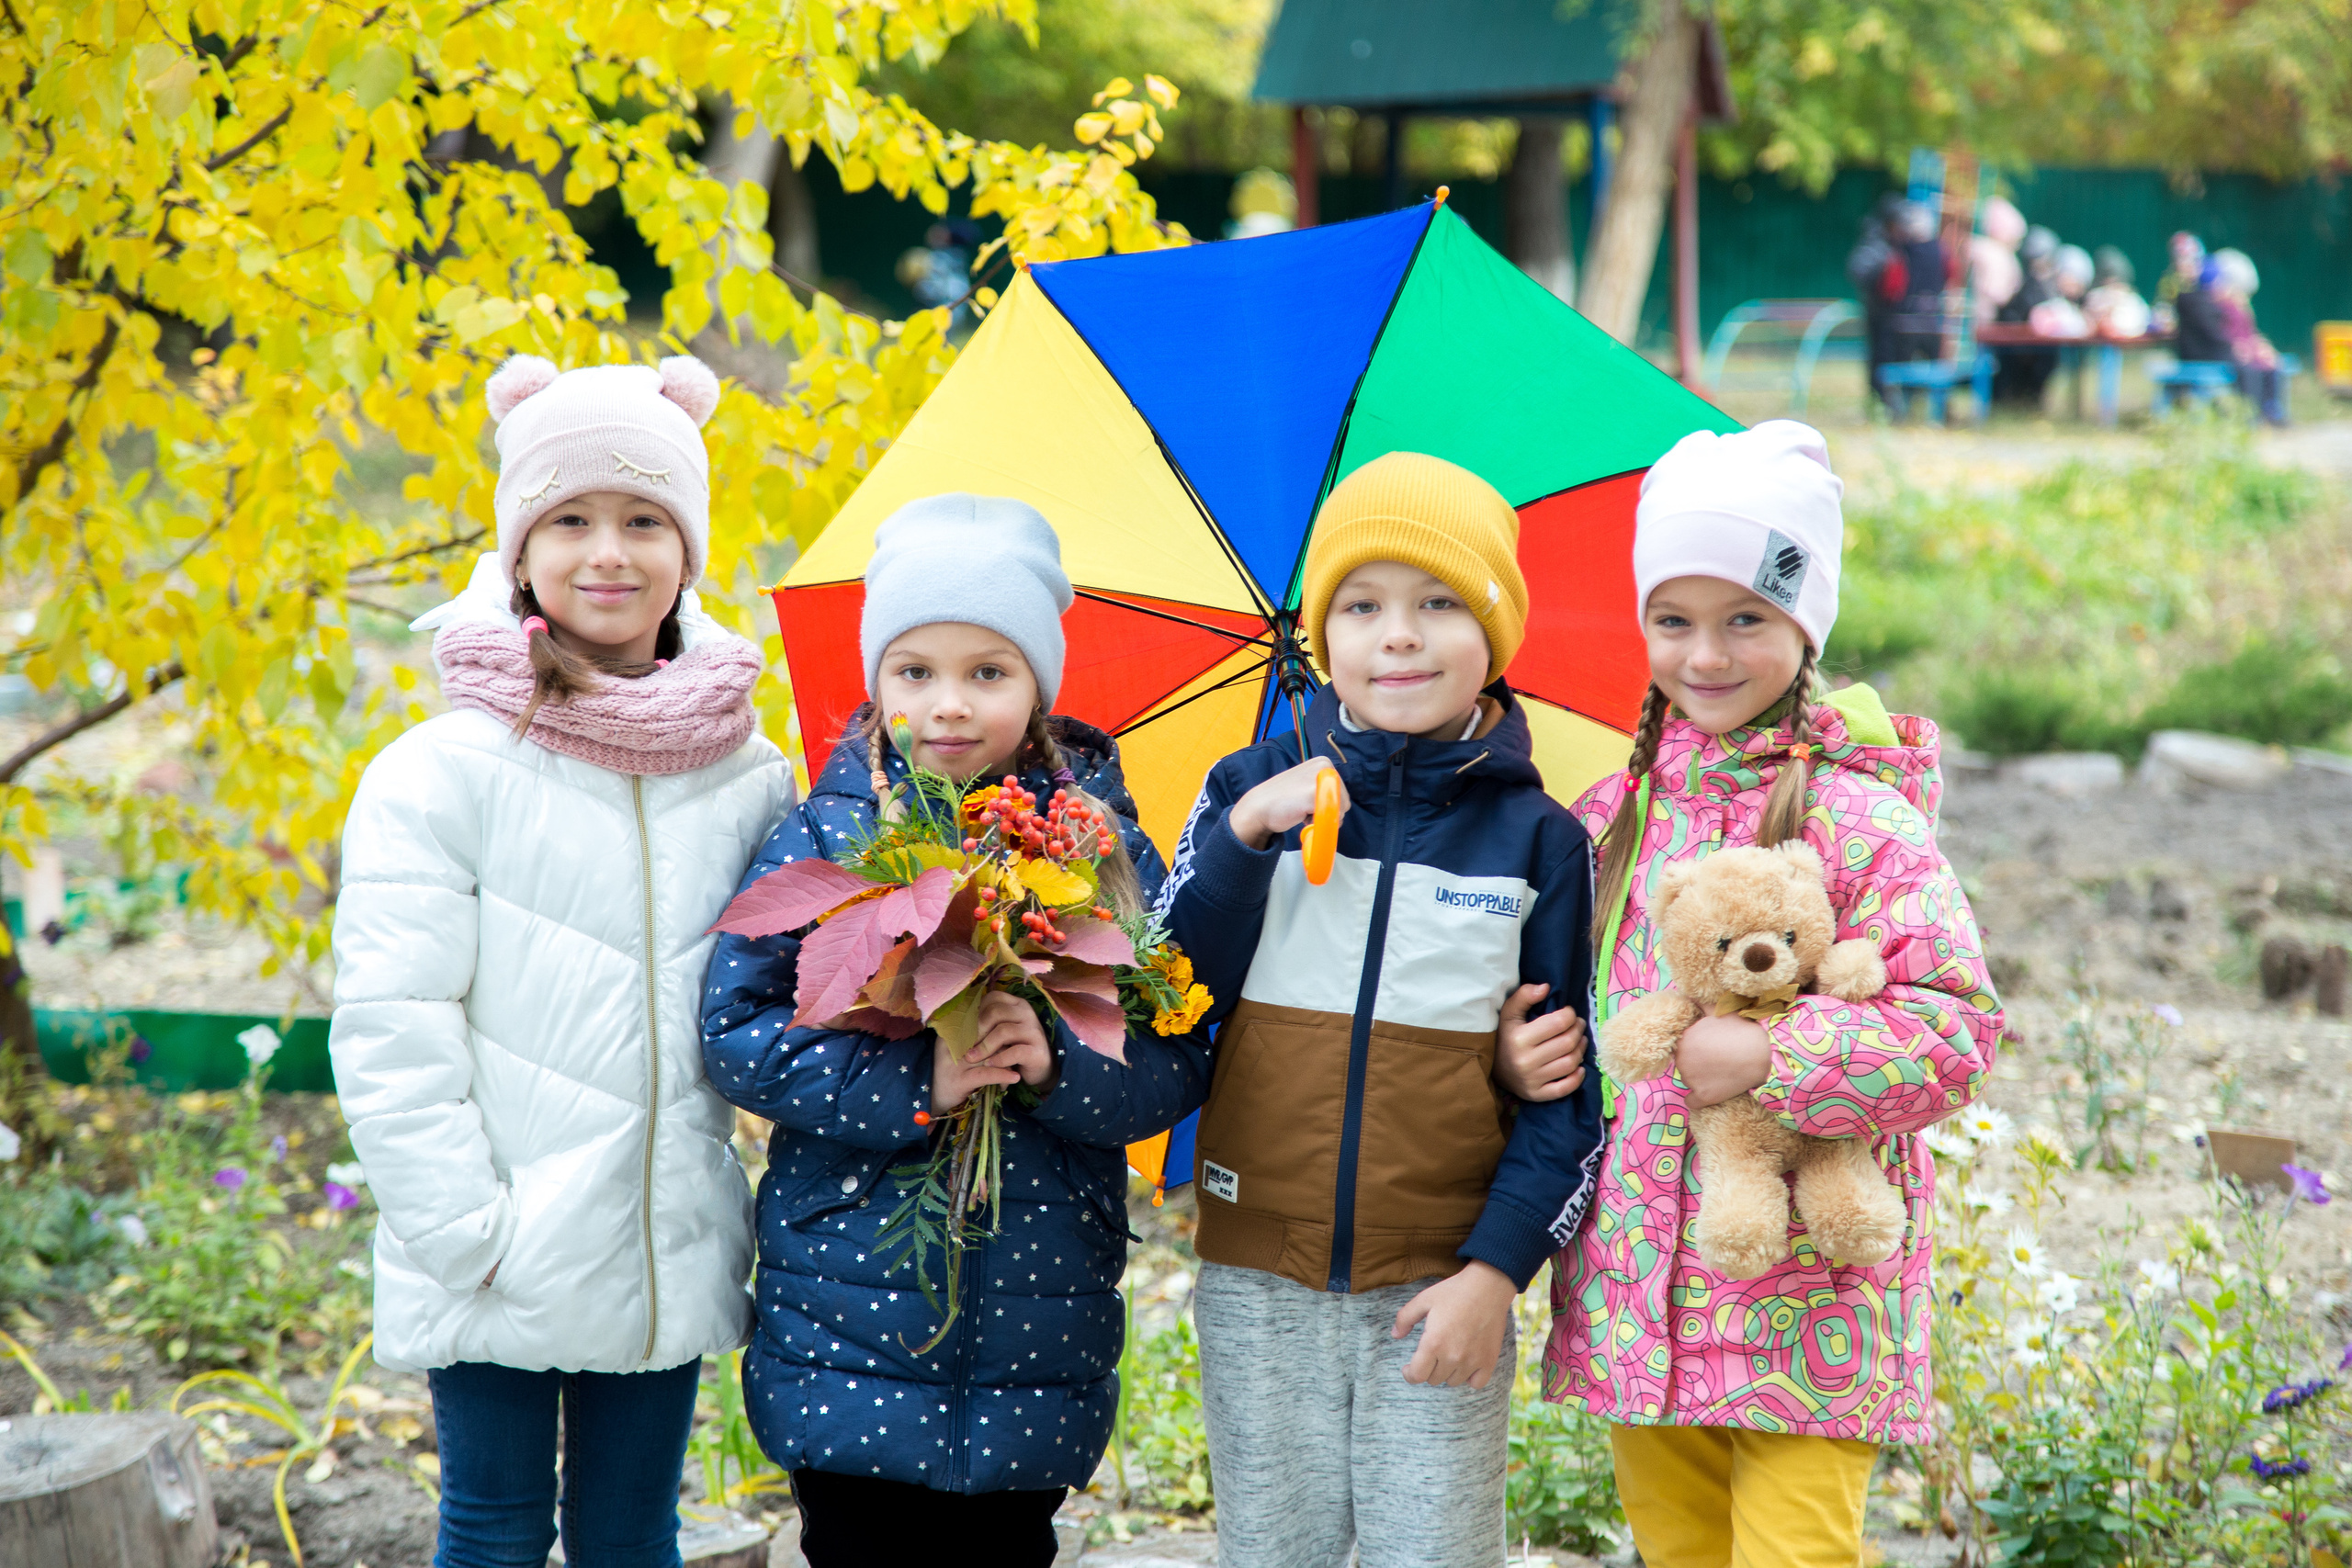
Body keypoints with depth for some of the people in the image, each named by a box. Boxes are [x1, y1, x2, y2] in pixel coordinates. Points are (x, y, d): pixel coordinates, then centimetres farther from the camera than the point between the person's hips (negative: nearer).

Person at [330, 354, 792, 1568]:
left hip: (668, 1264, 3)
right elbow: (388, 1029, -11)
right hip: (495, 1275, -3)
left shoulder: (749, 780, 5)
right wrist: (465, 1229, -15)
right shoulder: (443, 775, -8)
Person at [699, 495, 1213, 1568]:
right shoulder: (821, 841, 0)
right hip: (850, 1307, -1)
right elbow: (738, 1035, -8)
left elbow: (1179, 1065, -1)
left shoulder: (1103, 847, 2)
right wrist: (911, 1083, -19)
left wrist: (1061, 1066, -21)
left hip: (1042, 1315, 1)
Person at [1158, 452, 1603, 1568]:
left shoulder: (1539, 841, -2)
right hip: (1260, 1288, 1)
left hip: (1440, 1296, -1)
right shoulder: (1252, 792, 0)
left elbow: (1571, 1091, 0)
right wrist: (1244, 836, -16)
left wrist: (1495, 1270, -8)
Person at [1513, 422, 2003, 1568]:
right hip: (1634, 1289, 5)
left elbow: (1955, 1034, -16)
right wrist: (1511, 1056, -3)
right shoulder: (1606, 818, 8)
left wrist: (1764, 1058, -23)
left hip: (1801, 1303, -5)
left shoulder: (1860, 822, -9)